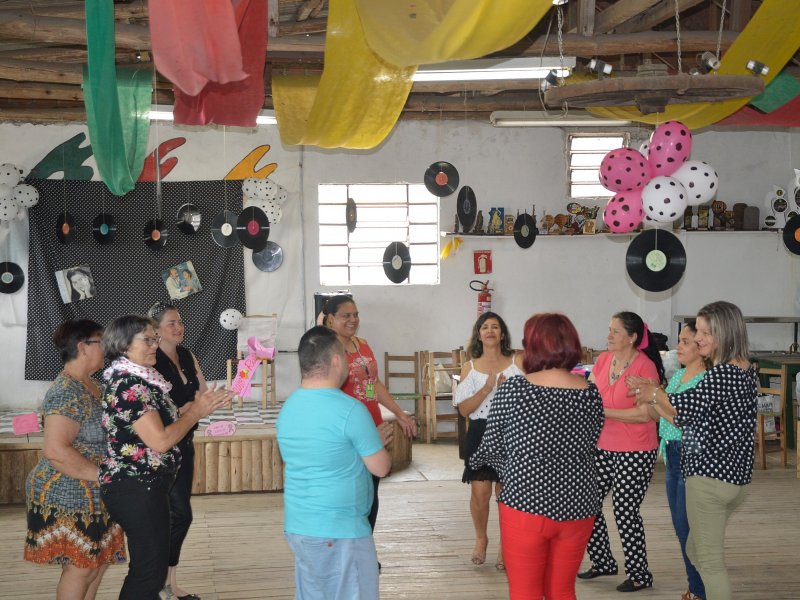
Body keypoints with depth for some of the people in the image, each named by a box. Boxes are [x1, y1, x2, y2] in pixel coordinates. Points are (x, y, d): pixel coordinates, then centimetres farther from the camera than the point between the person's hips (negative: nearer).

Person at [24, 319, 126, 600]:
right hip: (68, 495, -9)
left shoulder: (90, 386, 9)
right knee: (80, 567, 1)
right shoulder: (68, 392, -21)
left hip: (92, 495, 9)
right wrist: (101, 475, -22)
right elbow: (55, 450, -29)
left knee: (99, 561, 15)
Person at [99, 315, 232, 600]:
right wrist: (197, 411, -11)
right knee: (151, 571, -3)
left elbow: (163, 424, 15)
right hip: (137, 489, -11)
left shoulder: (138, 380, 13)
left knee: (145, 568, 17)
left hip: (139, 487, 11)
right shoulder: (130, 384, -19)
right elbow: (160, 441, -22)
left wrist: (200, 406, 8)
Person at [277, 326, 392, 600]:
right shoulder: (350, 409, -17)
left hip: (297, 526, 8)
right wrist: (377, 444, 11)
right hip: (339, 531, -8)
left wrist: (370, 441, 20)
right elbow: (381, 468, -10)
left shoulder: (288, 408, 6)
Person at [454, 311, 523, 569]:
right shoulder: (470, 368, 7)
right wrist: (487, 388, -13)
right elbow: (464, 409, -1)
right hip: (480, 433, 0)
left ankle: (505, 546, 18)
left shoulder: (517, 363, 5)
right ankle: (481, 538, 20)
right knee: (480, 490, -6)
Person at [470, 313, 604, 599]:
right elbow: (590, 447, 9)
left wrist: (475, 460, 17)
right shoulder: (591, 393, 0)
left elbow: (492, 448, -4)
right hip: (577, 506, 4)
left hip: (526, 503, -4)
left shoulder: (513, 388, -10)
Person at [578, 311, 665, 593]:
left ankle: (640, 575, 15)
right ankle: (603, 561, 30)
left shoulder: (646, 367, -15)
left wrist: (603, 411, -21)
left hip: (635, 452, -7)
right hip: (603, 447, 7)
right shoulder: (603, 360, 5)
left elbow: (644, 413, -21)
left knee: (624, 511, -2)